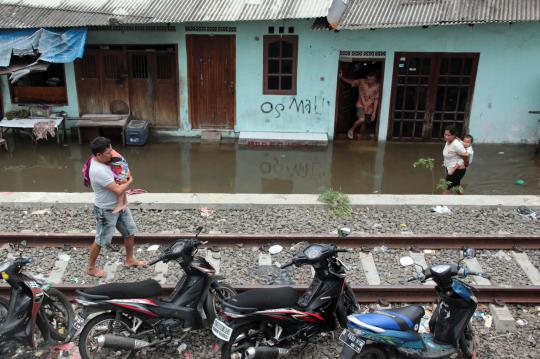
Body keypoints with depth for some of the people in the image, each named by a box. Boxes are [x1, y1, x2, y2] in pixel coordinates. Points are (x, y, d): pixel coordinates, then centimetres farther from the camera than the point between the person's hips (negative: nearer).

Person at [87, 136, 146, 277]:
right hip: (106, 211, -9)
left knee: (130, 232, 19)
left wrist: (125, 189, -3)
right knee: (101, 240, 10)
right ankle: (91, 268, 31)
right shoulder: (98, 171, -33)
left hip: (119, 205, 9)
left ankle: (129, 260, 39)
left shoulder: (103, 161, -4)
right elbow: (118, 190, -32)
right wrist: (130, 181, -13)